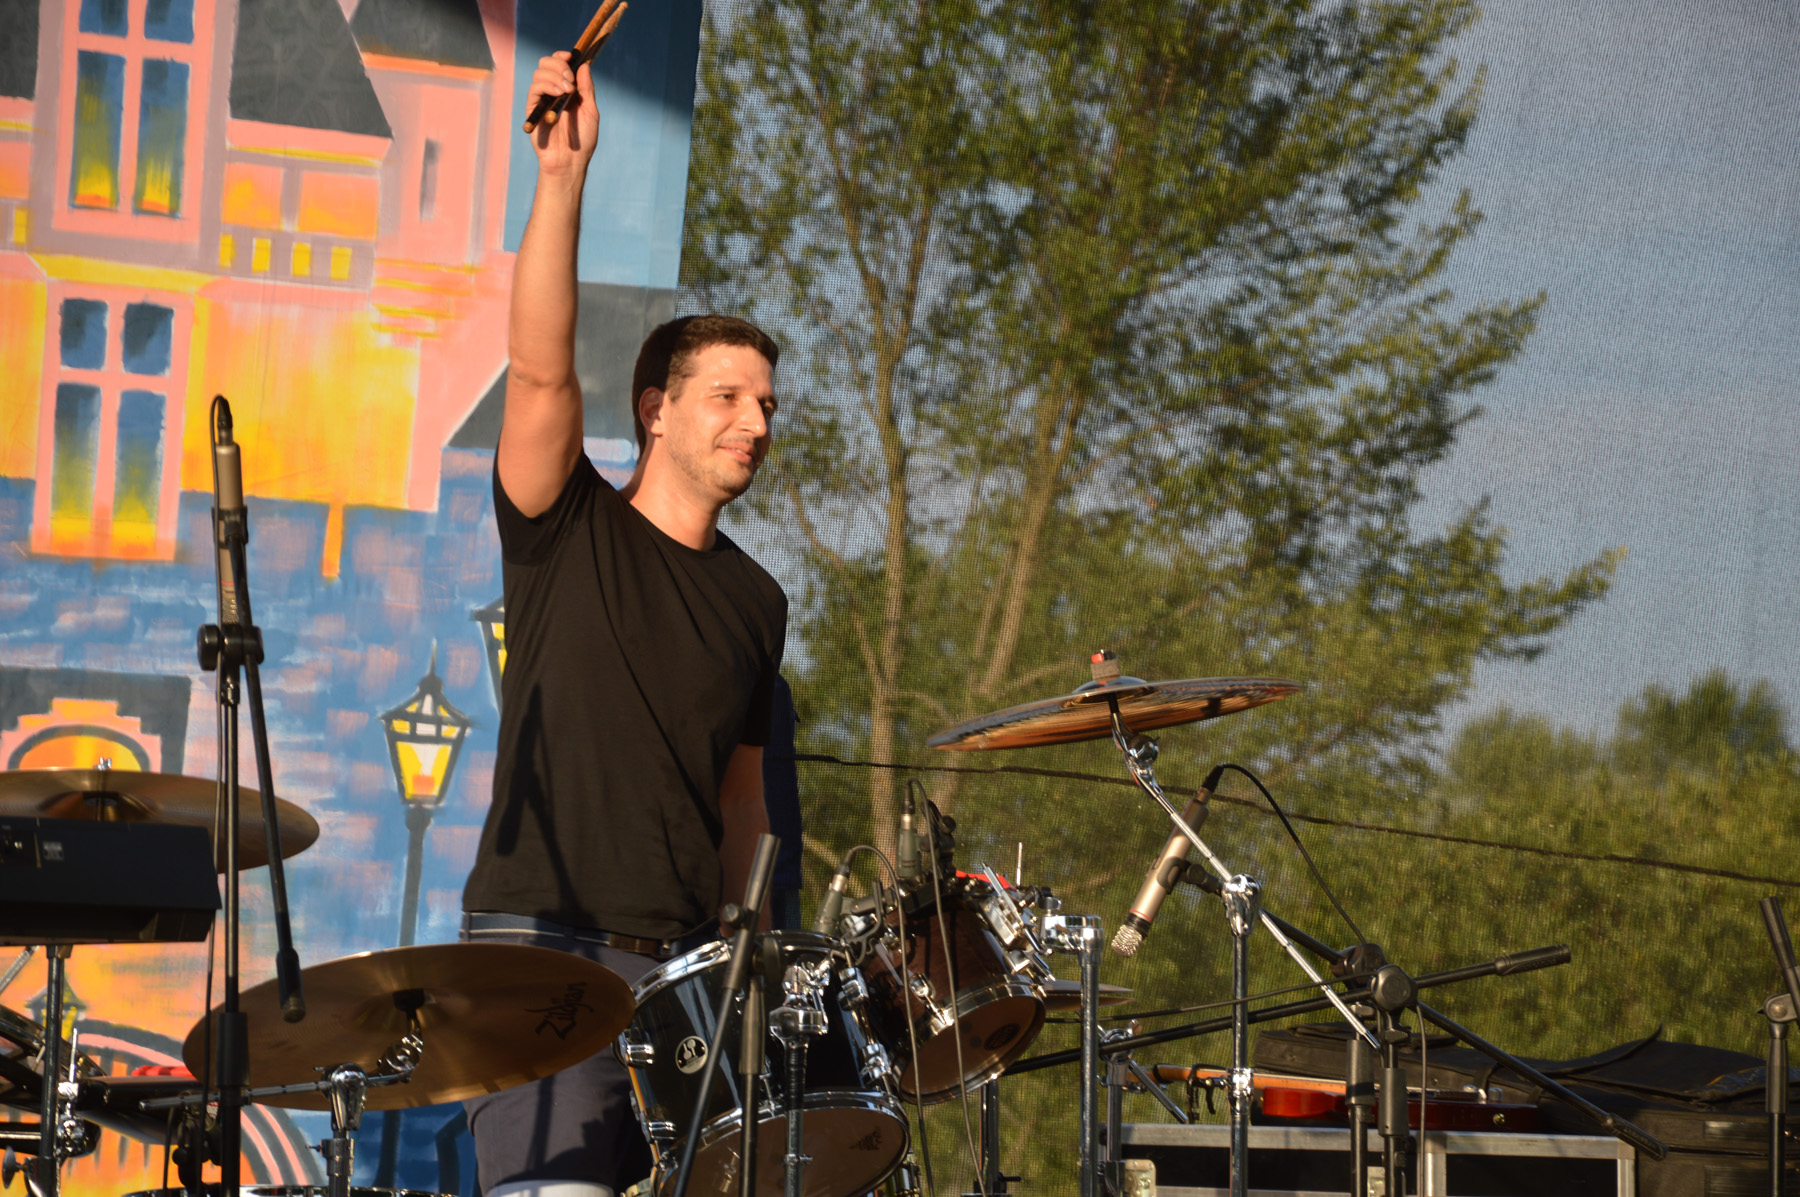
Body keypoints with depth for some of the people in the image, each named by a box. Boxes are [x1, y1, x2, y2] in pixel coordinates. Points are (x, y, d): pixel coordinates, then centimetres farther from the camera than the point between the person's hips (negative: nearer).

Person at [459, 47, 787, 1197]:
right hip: (541, 949, -5)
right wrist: (564, 175, -24)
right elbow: (541, 371, -14)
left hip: (689, 972, 5)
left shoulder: (756, 603, 16)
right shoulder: (569, 531, 3)